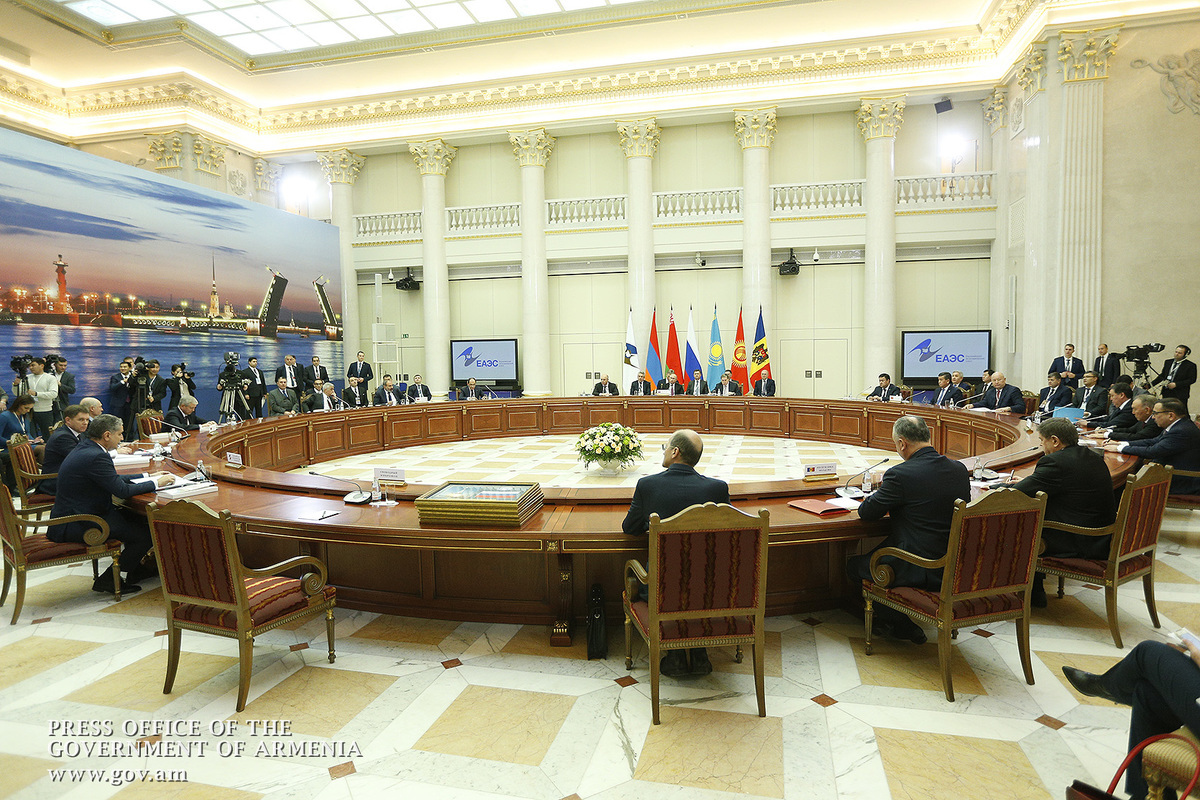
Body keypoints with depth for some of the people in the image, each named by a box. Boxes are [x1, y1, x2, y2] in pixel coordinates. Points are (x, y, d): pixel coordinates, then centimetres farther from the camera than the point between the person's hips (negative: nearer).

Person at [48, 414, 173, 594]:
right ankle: (107, 580, 1)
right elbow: (122, 491, -21)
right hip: (74, 525, -11)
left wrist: (147, 477, 14)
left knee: (138, 517, 17)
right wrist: (156, 483, -9)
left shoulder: (85, 448, 8)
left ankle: (136, 569, 28)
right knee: (146, 534, -12)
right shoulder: (95, 457, -24)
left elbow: (114, 479, 18)